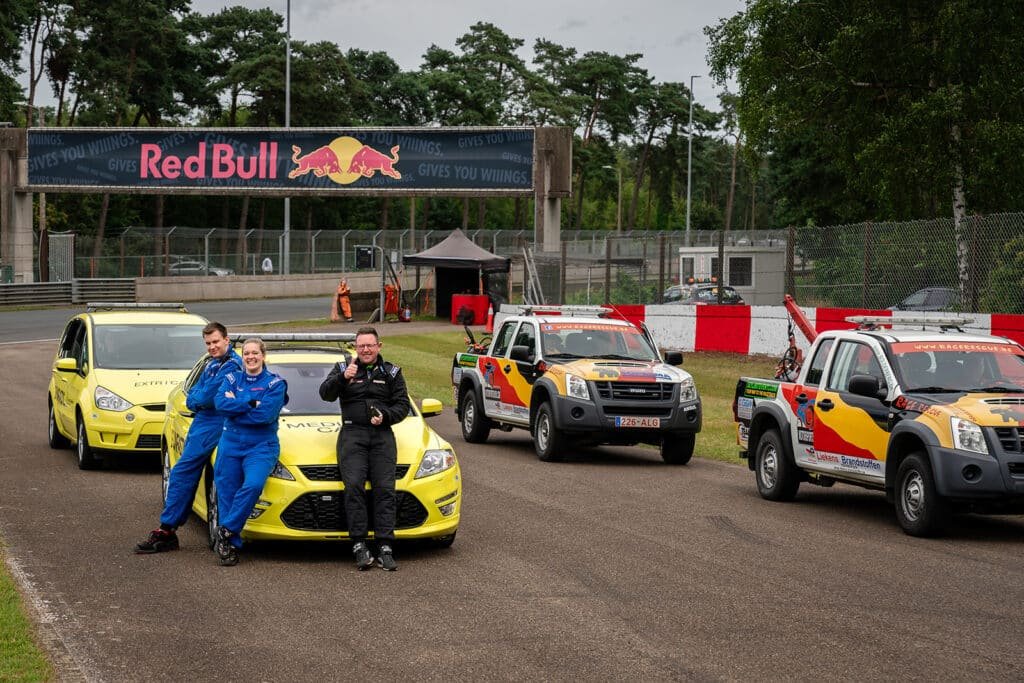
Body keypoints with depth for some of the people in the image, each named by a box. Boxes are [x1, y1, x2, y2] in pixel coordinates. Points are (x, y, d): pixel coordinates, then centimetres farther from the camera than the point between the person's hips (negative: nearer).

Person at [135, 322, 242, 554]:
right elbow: (191, 397, 14)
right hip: (201, 422, 10)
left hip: (213, 426, -10)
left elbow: (206, 397, -20)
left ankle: (166, 531, -9)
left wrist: (196, 399, 0)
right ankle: (168, 533, 17)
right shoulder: (212, 365, 18)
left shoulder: (231, 366, -14)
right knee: (187, 476, 12)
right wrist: (197, 401, -6)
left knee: (182, 474, -11)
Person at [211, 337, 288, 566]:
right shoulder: (231, 379, 12)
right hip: (231, 443, 3)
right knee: (226, 492, -2)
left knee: (253, 484, -27)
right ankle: (231, 546, 7)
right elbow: (221, 403, -7)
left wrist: (235, 406, -8)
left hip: (261, 446, -3)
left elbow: (266, 414, -14)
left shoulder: (275, 383, 1)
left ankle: (226, 530, -15)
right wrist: (251, 404, -12)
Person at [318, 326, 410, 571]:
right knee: (354, 486, -19)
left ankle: (385, 548, -16)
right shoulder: (342, 369, 16)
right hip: (352, 433, -1)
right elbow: (325, 394, -1)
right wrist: (342, 378, -19)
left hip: (382, 435, 1)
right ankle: (359, 546, -21)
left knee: (385, 489, -13)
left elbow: (403, 405, 11)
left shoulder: (391, 373, 18)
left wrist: (385, 417, -8)